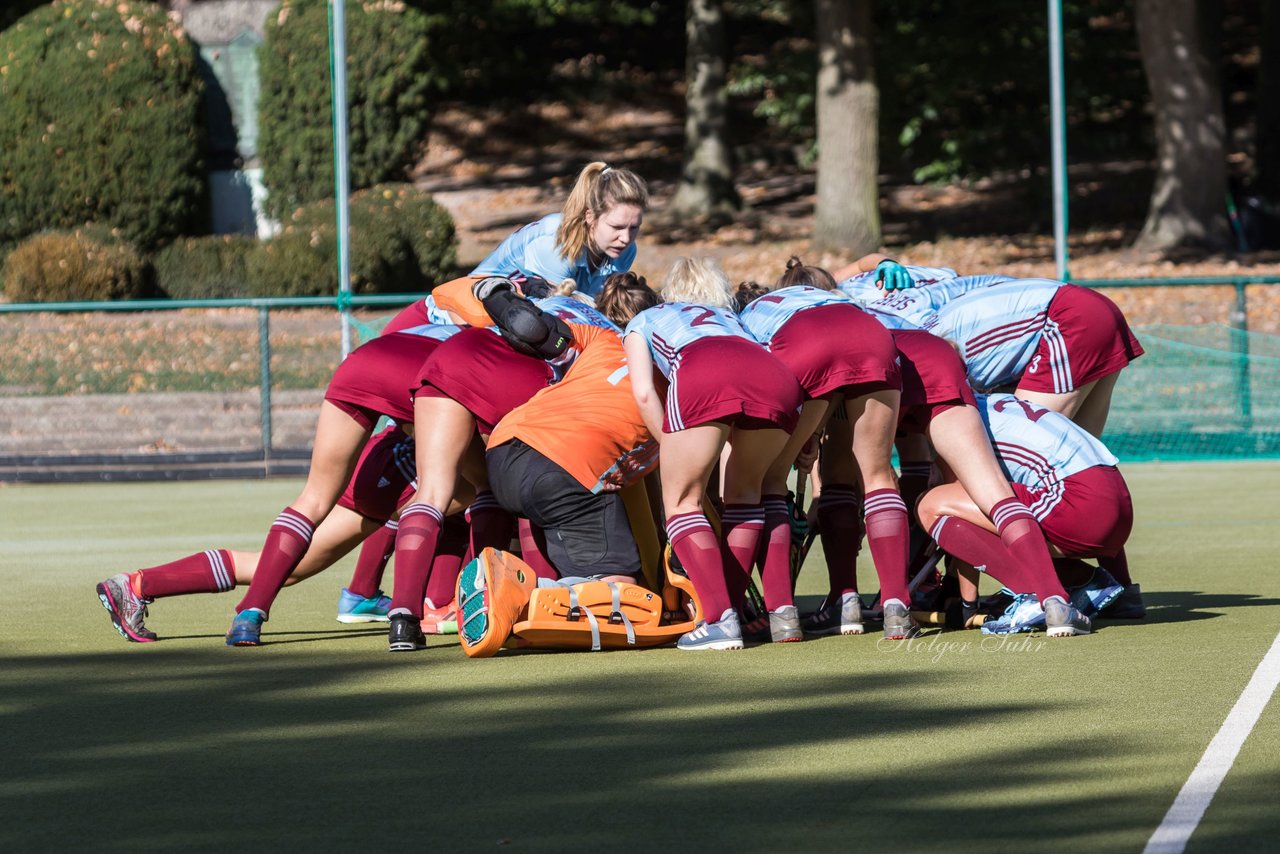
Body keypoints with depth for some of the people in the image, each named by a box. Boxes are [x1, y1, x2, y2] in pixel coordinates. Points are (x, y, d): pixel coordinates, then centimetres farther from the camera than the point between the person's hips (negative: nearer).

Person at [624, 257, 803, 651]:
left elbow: (644, 393, 18)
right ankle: (730, 607, 16)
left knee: (682, 501, 10)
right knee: (745, 490, 25)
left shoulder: (643, 321, 36)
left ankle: (720, 619, -6)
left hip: (701, 375, -3)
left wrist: (674, 448, 23)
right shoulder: (728, 315, 45)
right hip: (777, 377, 3)